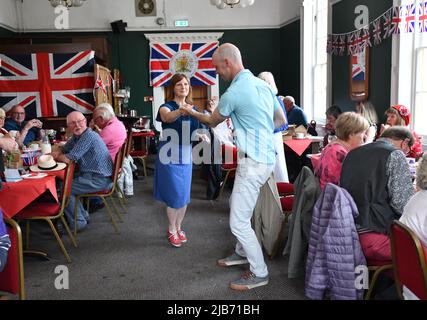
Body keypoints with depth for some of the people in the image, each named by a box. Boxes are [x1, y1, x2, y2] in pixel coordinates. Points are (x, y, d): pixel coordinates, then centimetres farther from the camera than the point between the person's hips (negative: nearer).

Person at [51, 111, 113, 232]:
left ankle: (77, 222, 4)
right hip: (90, 175, 10)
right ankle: (83, 215, 24)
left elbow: (68, 159, -23)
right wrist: (55, 153, -3)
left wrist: (57, 157, -2)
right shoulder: (77, 136, 10)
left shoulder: (88, 137, -21)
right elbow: (63, 150, 21)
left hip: (99, 180, -10)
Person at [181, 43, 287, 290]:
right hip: (266, 156, 9)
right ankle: (242, 253, 40)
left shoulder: (235, 92, -16)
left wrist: (192, 112, 20)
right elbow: (281, 121, 16)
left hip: (253, 162, -9)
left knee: (239, 221, -1)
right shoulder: (263, 84, 8)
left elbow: (212, 121, 2)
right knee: (238, 205, 23)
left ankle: (260, 273, 10)